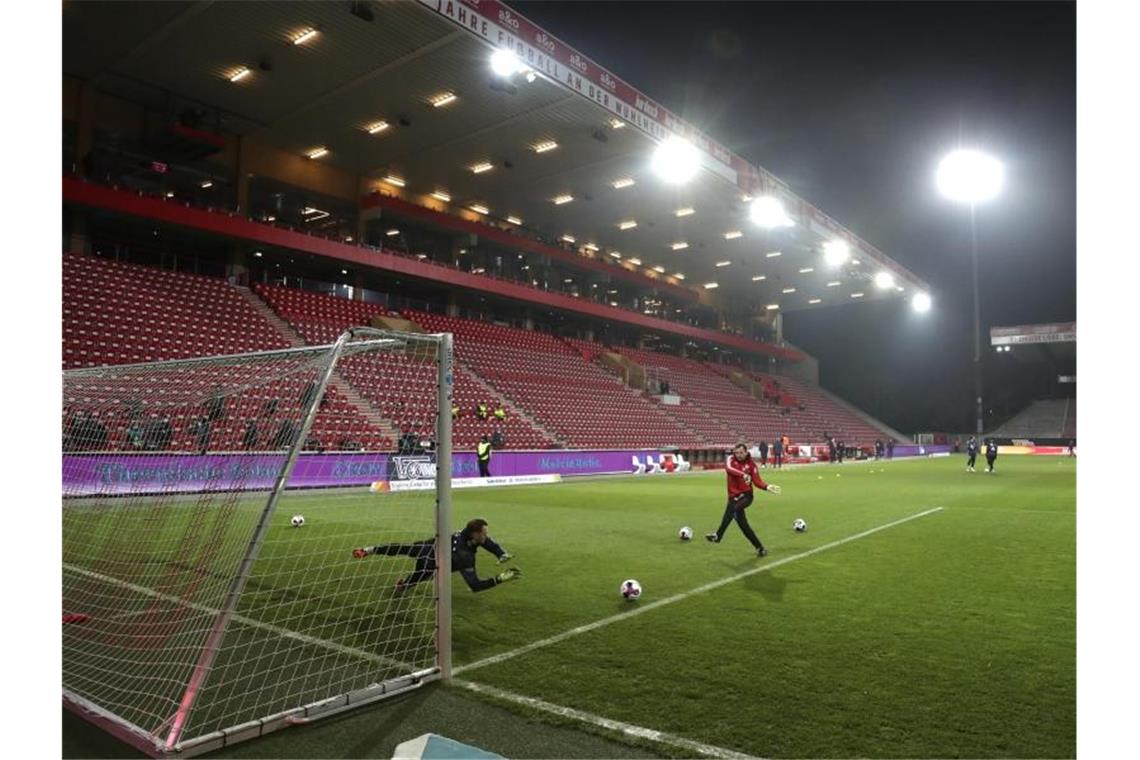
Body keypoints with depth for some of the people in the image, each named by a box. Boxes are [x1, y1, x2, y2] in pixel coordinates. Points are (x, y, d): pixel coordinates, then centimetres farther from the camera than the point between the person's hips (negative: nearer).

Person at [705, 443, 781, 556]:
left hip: (746, 495, -3)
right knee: (742, 523, 3)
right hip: (733, 496, 3)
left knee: (736, 509, -34)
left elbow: (757, 481, -6)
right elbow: (729, 468, -24)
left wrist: (767, 487, -25)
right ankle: (760, 548, 17)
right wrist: (743, 475, -39)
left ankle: (718, 536, -27)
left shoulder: (751, 464, -3)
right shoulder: (731, 459, -2)